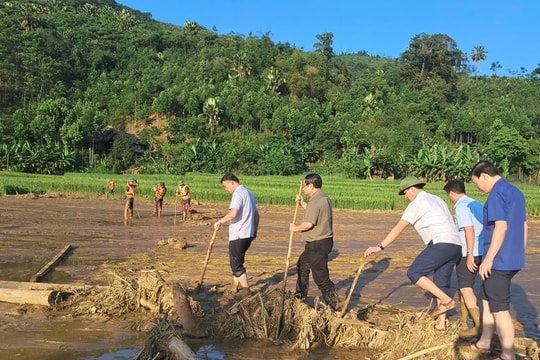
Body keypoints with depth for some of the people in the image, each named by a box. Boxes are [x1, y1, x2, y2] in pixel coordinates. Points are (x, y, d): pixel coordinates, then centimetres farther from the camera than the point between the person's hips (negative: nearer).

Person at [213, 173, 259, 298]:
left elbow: (233, 213, -27)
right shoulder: (249, 193, 18)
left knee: (236, 263, -3)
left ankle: (245, 289, -3)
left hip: (238, 235, -10)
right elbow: (256, 214, 21)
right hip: (248, 234, 10)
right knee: (237, 260, 19)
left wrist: (219, 222, -16)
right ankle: (235, 287, 26)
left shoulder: (238, 193, -14)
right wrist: (255, 231, 26)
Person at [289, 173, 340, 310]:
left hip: (318, 244, -11)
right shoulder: (324, 198, 12)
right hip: (323, 241, 11)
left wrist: (296, 228, -8)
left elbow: (309, 224, -26)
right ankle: (300, 296, 38)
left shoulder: (316, 201, -21)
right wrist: (302, 203, 20)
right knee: (302, 265, 25)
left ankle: (334, 305, 3)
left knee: (321, 276, -4)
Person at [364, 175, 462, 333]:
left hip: (441, 243, -10)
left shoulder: (417, 203, -2)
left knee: (414, 272, -7)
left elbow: (398, 228, -8)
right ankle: (441, 323, 14)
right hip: (456, 245, 10)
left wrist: (380, 247, -10)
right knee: (440, 284, 13)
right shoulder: (437, 199, 25)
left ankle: (446, 300, -9)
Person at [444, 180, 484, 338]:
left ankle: (479, 325, -12)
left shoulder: (461, 207, -12)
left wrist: (469, 255, -21)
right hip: (480, 252, 9)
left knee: (466, 288, -7)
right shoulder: (477, 204, 14)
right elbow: (483, 228, 14)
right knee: (465, 285, 18)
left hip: (468, 253, -9)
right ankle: (463, 321, 28)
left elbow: (469, 230, -21)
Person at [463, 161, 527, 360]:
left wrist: (488, 258, -20)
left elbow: (501, 227, -23)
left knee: (499, 308, 0)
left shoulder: (497, 194, -16)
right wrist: (520, 254, 25)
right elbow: (524, 226, 18)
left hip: (499, 261, -10)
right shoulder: (516, 192, 13)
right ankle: (484, 343, 32)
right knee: (487, 299, 21)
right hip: (513, 260, 10)